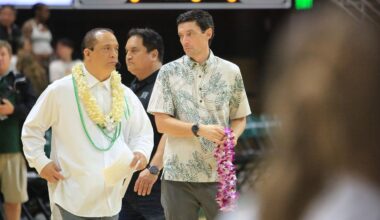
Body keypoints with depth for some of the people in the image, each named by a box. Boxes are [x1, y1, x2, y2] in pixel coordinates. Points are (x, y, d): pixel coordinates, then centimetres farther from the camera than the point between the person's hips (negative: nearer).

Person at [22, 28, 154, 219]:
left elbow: (143, 132, 15)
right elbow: (32, 129, 4)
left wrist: (141, 153, -6)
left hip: (111, 199, 4)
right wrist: (41, 163, -5)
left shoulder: (125, 95, 9)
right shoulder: (61, 90, -3)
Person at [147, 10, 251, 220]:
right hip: (178, 175, 0)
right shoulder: (168, 72, 2)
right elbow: (161, 123, -4)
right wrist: (200, 130, -17)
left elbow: (239, 118, 12)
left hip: (220, 174, 1)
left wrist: (232, 136, -11)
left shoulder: (230, 72, 6)